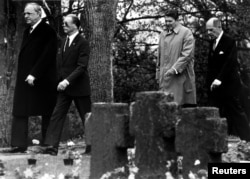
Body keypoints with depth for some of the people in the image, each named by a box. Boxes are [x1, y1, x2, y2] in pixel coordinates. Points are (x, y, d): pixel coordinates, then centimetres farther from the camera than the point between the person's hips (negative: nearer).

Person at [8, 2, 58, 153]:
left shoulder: (48, 32, -9)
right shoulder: (27, 32, 16)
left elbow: (47, 56, -17)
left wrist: (34, 74, -19)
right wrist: (24, 75, 10)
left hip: (42, 80, -8)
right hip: (24, 79, 8)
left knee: (46, 113, 2)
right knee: (20, 112, 0)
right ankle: (19, 144, 0)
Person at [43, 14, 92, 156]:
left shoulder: (83, 43, -11)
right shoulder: (65, 42, 14)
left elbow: (82, 66, -18)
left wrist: (68, 80, -27)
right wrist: (60, 81, 5)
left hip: (79, 87, -7)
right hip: (64, 86, 7)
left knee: (87, 116, 4)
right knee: (57, 115, -3)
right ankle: (52, 147, -7)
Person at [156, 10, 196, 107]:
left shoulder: (186, 33, -2)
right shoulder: (163, 34, 16)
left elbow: (187, 54, -11)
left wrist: (175, 69, -18)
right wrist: (158, 73, 16)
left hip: (180, 76, -5)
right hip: (165, 77, 5)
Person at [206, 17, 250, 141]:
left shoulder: (229, 42, -9)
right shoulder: (212, 43, 15)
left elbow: (230, 63, -17)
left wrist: (219, 79, -24)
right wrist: (210, 82, 7)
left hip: (228, 84, -7)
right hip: (215, 85, 7)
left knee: (235, 110, -3)